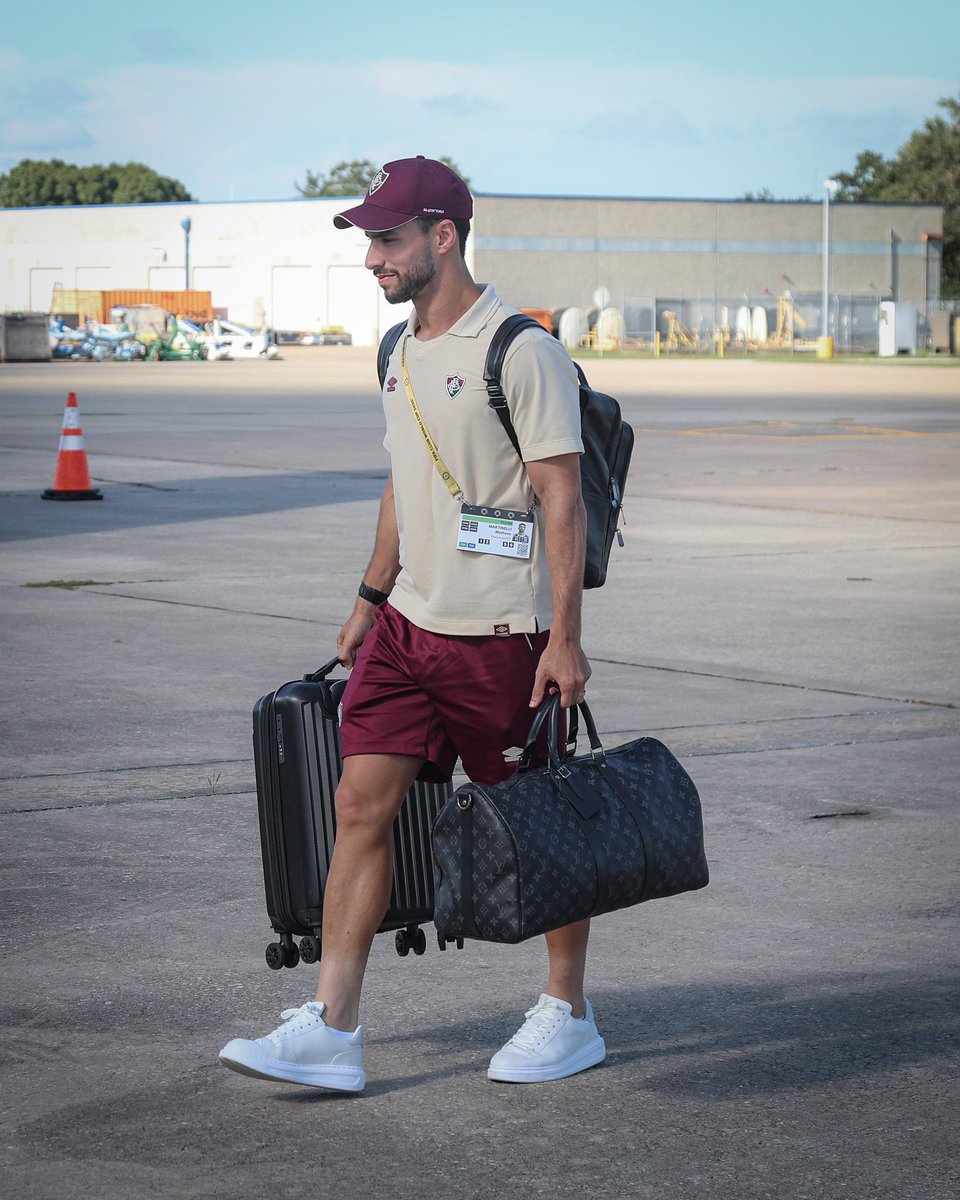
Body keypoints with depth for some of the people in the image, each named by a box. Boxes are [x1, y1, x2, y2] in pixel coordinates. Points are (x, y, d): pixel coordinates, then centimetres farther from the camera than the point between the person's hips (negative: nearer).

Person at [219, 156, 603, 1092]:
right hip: (407, 628, 7)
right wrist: (370, 599, 22)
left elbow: (562, 501, -14)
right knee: (361, 804, -1)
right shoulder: (400, 353, 12)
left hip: (500, 636, -7)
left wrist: (565, 638, -18)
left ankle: (568, 1015, 21)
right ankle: (330, 1031, -1)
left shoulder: (521, 351, -13)